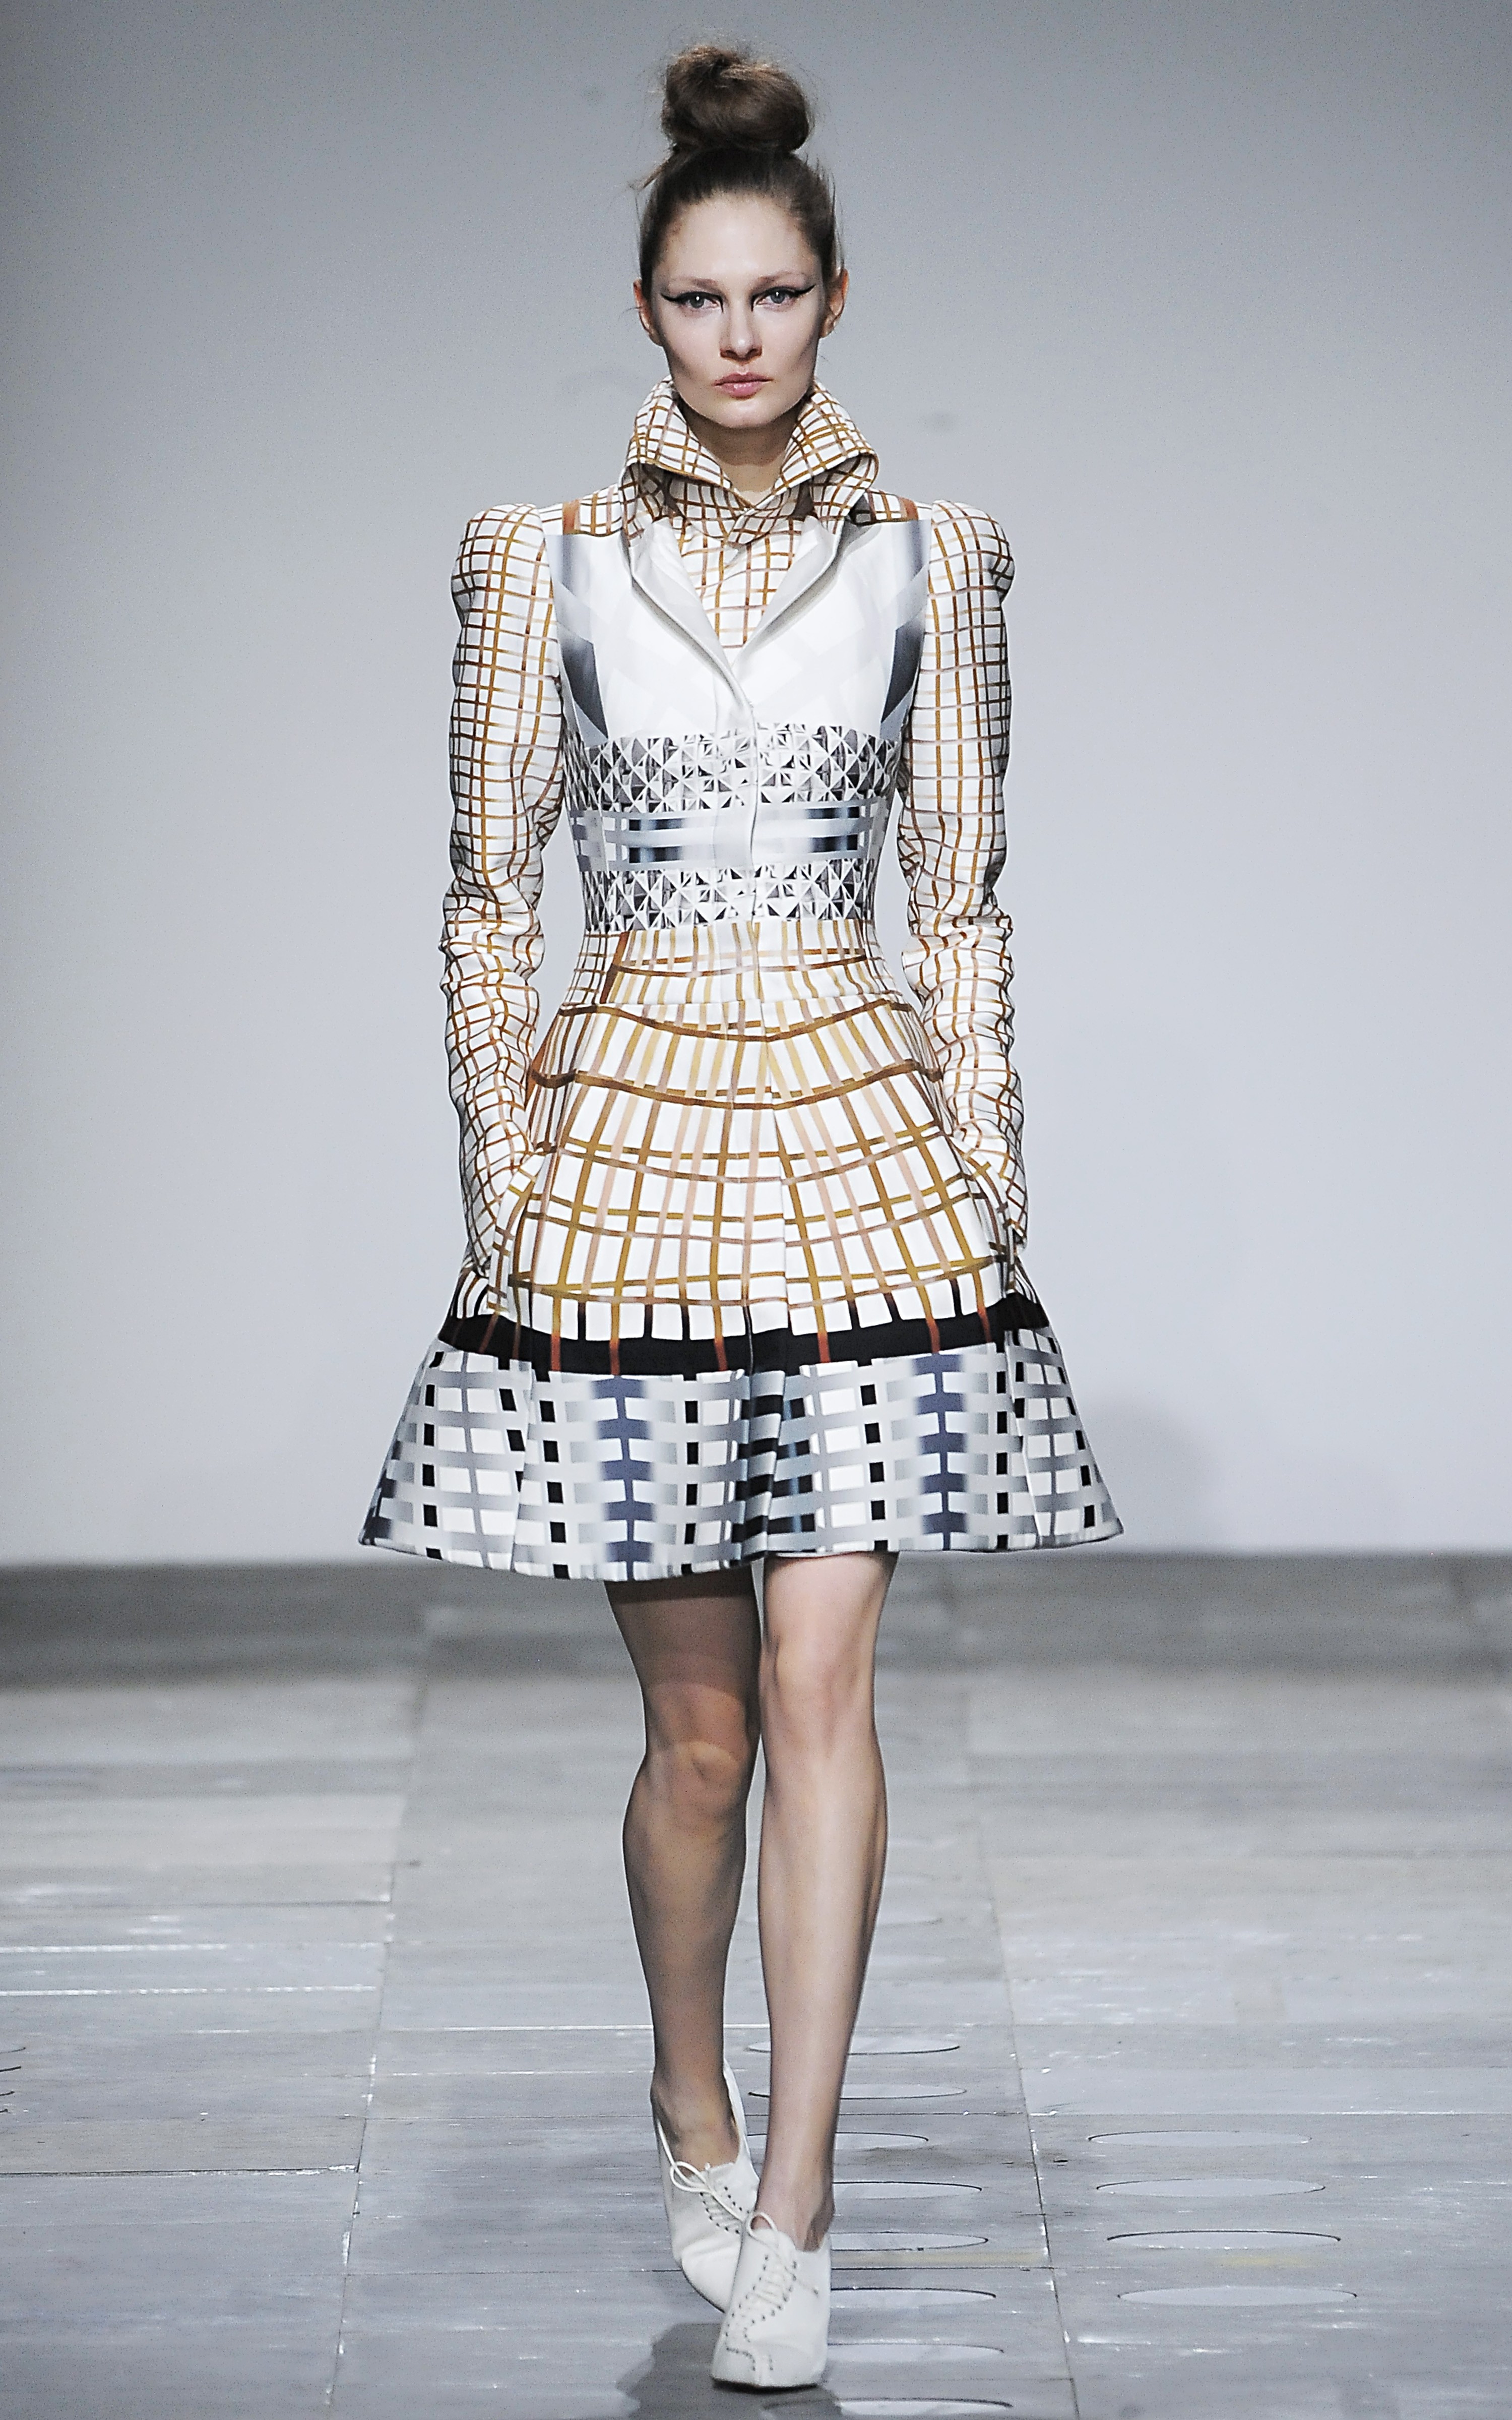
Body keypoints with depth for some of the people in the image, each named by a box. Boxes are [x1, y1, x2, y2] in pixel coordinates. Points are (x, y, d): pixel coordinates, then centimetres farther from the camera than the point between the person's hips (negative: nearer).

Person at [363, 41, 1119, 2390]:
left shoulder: (933, 557, 6)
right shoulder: (545, 552, 3)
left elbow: (966, 897, 8)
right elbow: (489, 887, 4)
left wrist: (987, 1162, 4)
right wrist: (500, 1155, -2)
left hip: (861, 1124, 0)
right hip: (629, 1116, 0)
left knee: (822, 1672, -9)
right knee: (699, 1711, 4)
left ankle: (791, 2207, -7)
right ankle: (696, 2110, 28)